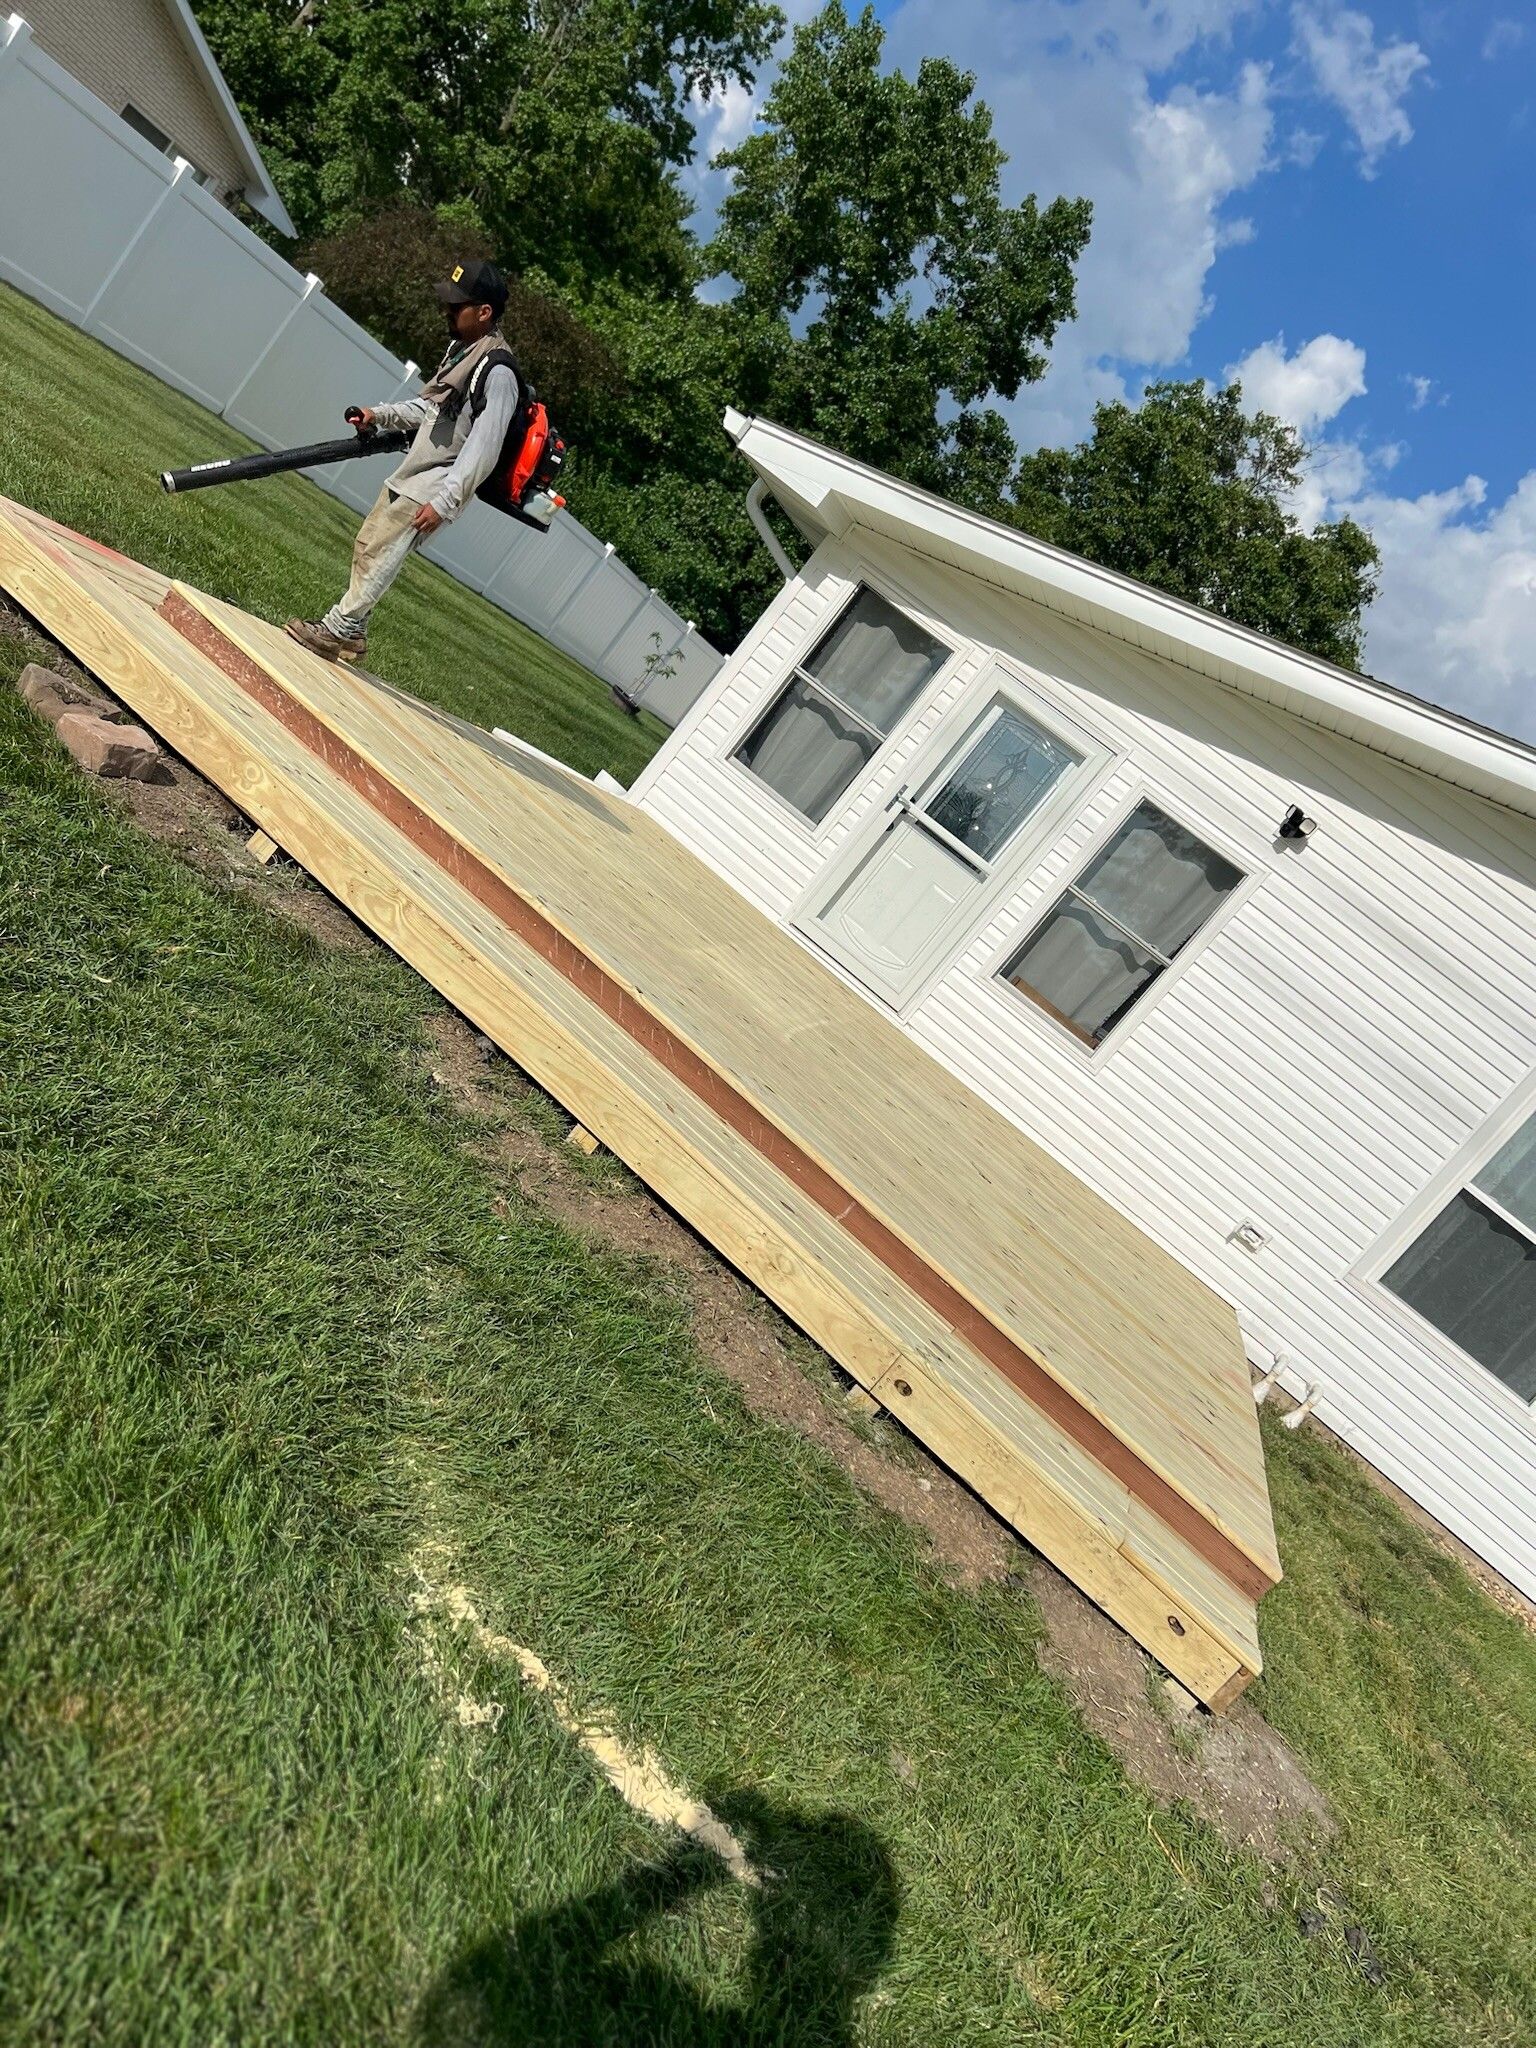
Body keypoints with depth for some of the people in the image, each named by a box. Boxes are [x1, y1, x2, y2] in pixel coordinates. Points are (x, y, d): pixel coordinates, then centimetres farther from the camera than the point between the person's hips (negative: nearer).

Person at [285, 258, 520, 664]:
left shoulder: (498, 373, -19)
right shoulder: (462, 347, 10)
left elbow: (483, 449, -23)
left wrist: (443, 502, -25)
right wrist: (379, 415, 9)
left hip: (434, 486, -10)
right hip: (409, 476, 10)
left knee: (378, 555, -10)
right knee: (367, 545, 13)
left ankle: (337, 631, 0)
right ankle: (352, 632, 23)